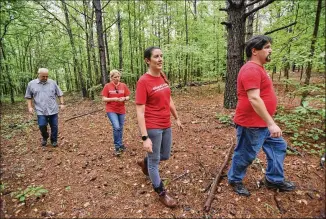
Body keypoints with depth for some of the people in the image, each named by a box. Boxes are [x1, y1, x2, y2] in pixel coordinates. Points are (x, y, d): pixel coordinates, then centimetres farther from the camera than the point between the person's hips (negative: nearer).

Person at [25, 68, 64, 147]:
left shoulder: (53, 83, 4)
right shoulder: (31, 84, 4)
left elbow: (60, 94, 9)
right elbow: (28, 97, 11)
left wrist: (62, 103, 1)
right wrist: (30, 107, 1)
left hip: (53, 110, 1)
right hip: (41, 111, 0)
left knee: (54, 126, 5)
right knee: (42, 125, -6)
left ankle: (54, 141, 23)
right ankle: (45, 137, 25)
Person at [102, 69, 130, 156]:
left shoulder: (123, 85, 1)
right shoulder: (107, 86, -6)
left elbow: (128, 97, 5)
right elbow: (104, 99, -7)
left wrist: (124, 98, -17)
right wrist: (113, 99, -22)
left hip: (121, 110, 3)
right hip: (111, 110, -3)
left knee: (120, 128, 13)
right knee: (116, 127, -17)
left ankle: (119, 145, 32)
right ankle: (118, 146, 2)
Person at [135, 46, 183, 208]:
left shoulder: (163, 77, 6)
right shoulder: (143, 81, -17)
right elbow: (140, 112, -20)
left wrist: (177, 118, 20)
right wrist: (145, 137, -22)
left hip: (166, 126, 8)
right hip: (152, 128, -8)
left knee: (165, 156, 23)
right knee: (154, 161, 11)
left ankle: (145, 162, 53)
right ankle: (162, 194, 32)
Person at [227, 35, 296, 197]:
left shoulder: (258, 68, 14)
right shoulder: (251, 69, -21)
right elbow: (254, 99, -30)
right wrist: (271, 123, -28)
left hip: (263, 122, 11)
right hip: (251, 124, -11)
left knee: (278, 146, 20)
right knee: (245, 154, 5)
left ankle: (274, 180, 35)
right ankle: (234, 180, 28)